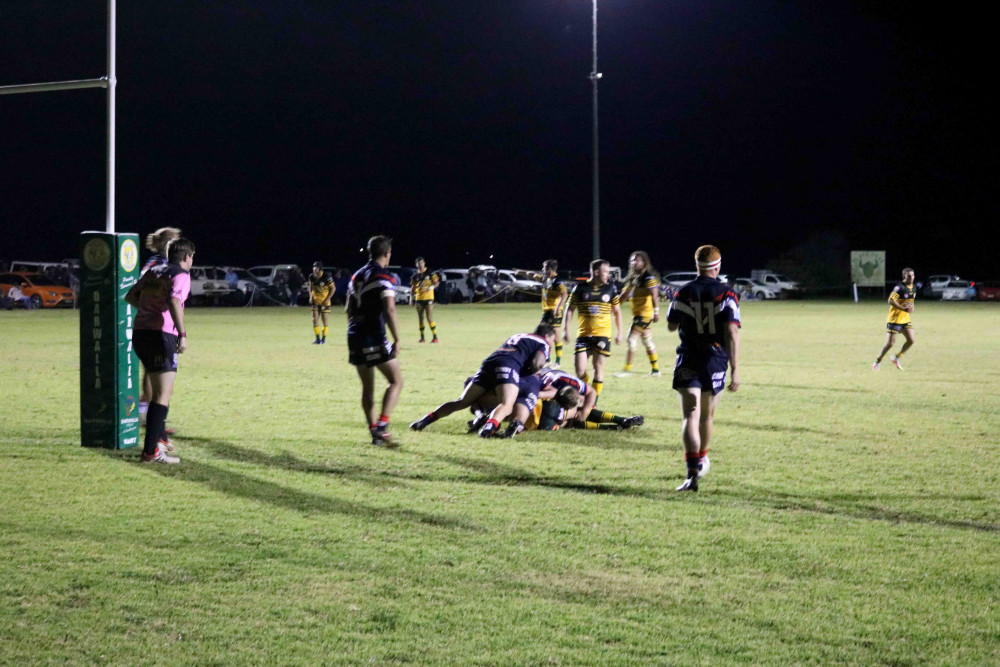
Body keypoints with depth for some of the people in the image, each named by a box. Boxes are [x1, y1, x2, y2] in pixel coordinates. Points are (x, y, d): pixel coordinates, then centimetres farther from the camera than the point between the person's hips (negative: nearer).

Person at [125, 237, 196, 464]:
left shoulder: (153, 272, 17)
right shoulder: (180, 275, -5)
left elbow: (131, 296, 23)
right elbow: (174, 301, -24)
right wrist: (182, 334, -28)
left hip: (140, 333, 8)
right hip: (161, 335, -8)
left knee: (162, 390, 26)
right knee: (162, 396, -9)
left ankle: (159, 438, 38)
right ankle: (150, 451, -17)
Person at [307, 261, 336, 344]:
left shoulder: (326, 277, -17)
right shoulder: (311, 277, -1)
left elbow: (333, 288, -10)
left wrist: (328, 299, -15)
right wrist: (311, 297, 2)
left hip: (324, 302, -5)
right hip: (315, 301, 5)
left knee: (325, 320, 1)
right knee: (315, 320, 0)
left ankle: (324, 339, 12)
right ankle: (318, 339, 8)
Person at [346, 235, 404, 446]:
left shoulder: (356, 276, 15)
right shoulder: (384, 278, -9)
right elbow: (389, 310, -19)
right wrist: (397, 339, -17)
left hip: (355, 336, 8)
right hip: (374, 338, -7)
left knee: (367, 387, 13)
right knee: (396, 381, -1)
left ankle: (374, 431, 11)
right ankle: (381, 427, -13)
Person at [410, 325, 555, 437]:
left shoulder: (517, 336, 38)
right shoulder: (543, 344, 16)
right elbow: (536, 364, -2)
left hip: (488, 364, 7)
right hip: (508, 366, -7)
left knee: (463, 402, 13)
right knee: (506, 406, -25)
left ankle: (428, 418, 5)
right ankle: (490, 425, -56)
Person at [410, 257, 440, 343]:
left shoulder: (430, 273, -1)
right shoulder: (415, 276, 9)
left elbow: (436, 283, -2)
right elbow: (413, 288, 14)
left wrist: (430, 287, -21)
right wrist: (411, 298, 5)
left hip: (428, 298, -4)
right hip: (419, 299, 4)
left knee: (430, 319, -9)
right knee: (420, 319, 7)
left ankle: (435, 337, -4)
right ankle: (422, 337, 13)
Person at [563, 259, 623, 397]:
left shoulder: (610, 289, 5)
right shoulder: (581, 288, 0)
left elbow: (617, 312, 13)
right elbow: (570, 309, 6)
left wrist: (619, 333, 10)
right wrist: (567, 330, 0)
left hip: (602, 334, 0)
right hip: (583, 334, 0)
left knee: (598, 367, -2)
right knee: (580, 369, -6)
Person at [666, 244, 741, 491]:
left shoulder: (684, 293, -3)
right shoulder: (727, 295, -6)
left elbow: (672, 325, 8)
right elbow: (732, 332, -14)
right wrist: (735, 370, -16)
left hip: (688, 361, -1)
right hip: (716, 362, 1)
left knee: (690, 417, -7)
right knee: (707, 416, 20)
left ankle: (693, 472, -24)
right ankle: (702, 460, 42)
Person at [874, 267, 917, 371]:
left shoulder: (913, 287, 8)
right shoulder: (900, 287, -18)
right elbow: (891, 300, -24)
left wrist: (911, 307, 3)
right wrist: (904, 309, -28)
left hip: (905, 319, 7)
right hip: (894, 319, -7)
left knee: (911, 340, -3)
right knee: (890, 343, -6)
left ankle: (897, 358, 16)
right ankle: (878, 361, 13)